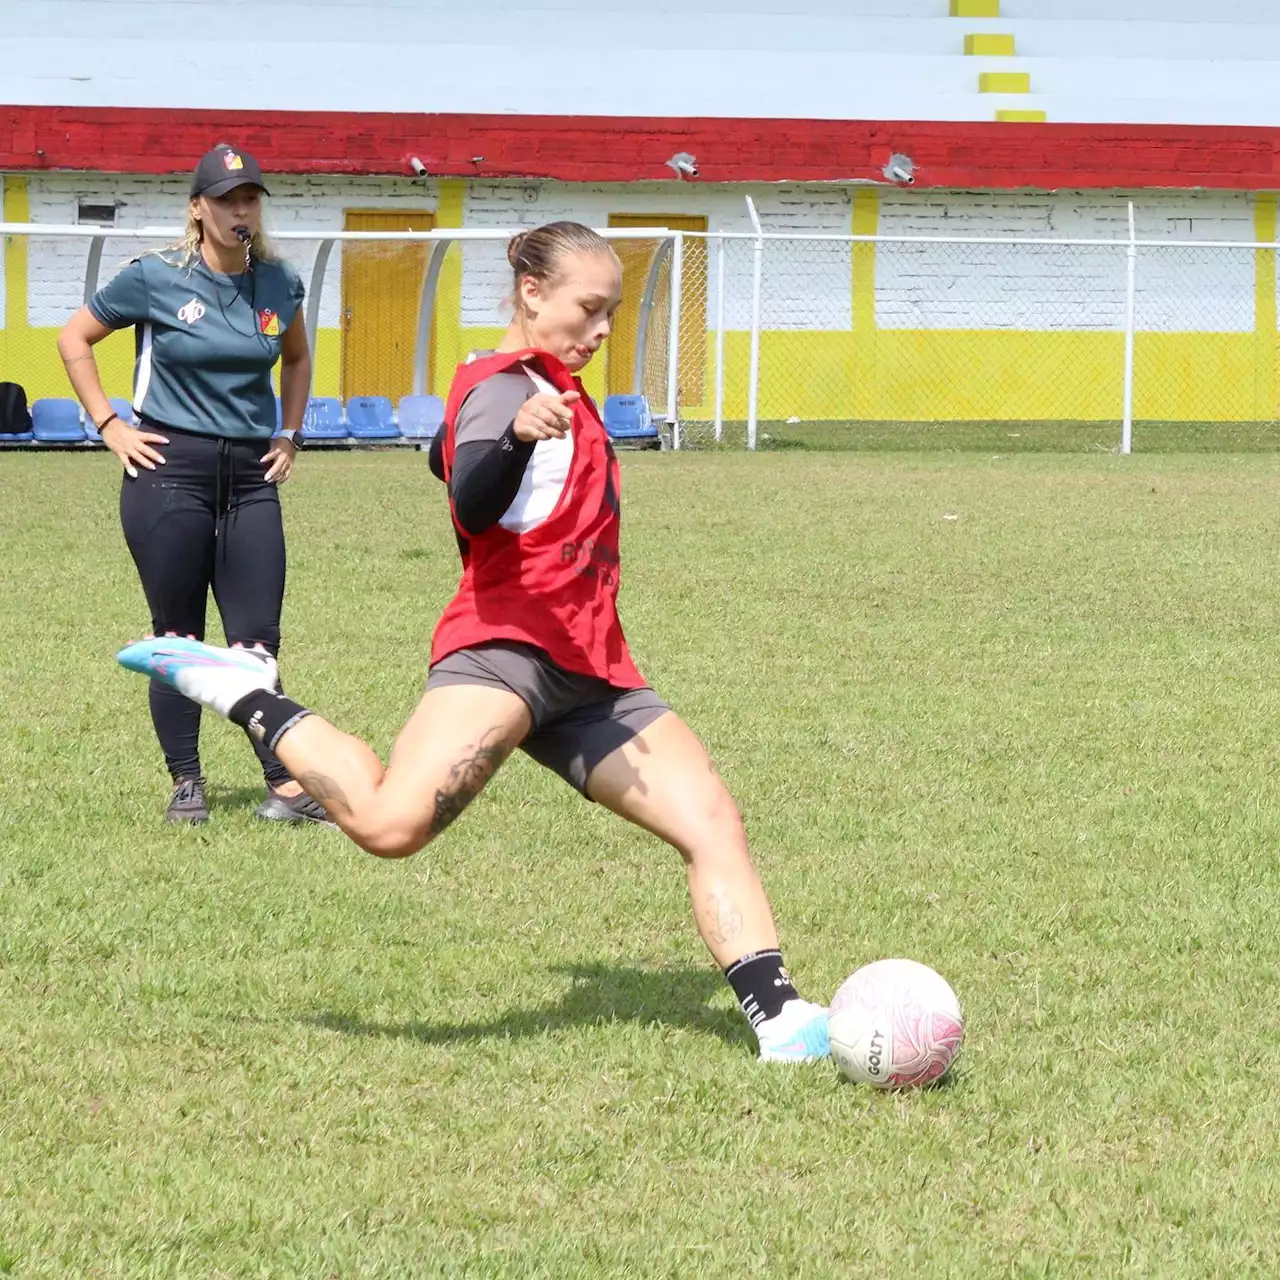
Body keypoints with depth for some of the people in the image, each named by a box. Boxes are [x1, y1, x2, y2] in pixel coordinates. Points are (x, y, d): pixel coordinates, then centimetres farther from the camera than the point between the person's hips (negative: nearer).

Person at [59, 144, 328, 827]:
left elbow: (297, 357, 25)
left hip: (251, 477, 3)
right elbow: (74, 338, 5)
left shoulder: (278, 283, 5)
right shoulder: (155, 278, -6)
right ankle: (185, 785, 12)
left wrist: (290, 435, 15)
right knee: (178, 638, 3)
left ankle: (284, 786, 1)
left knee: (257, 641, -1)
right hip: (170, 472, -3)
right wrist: (109, 425, 0)